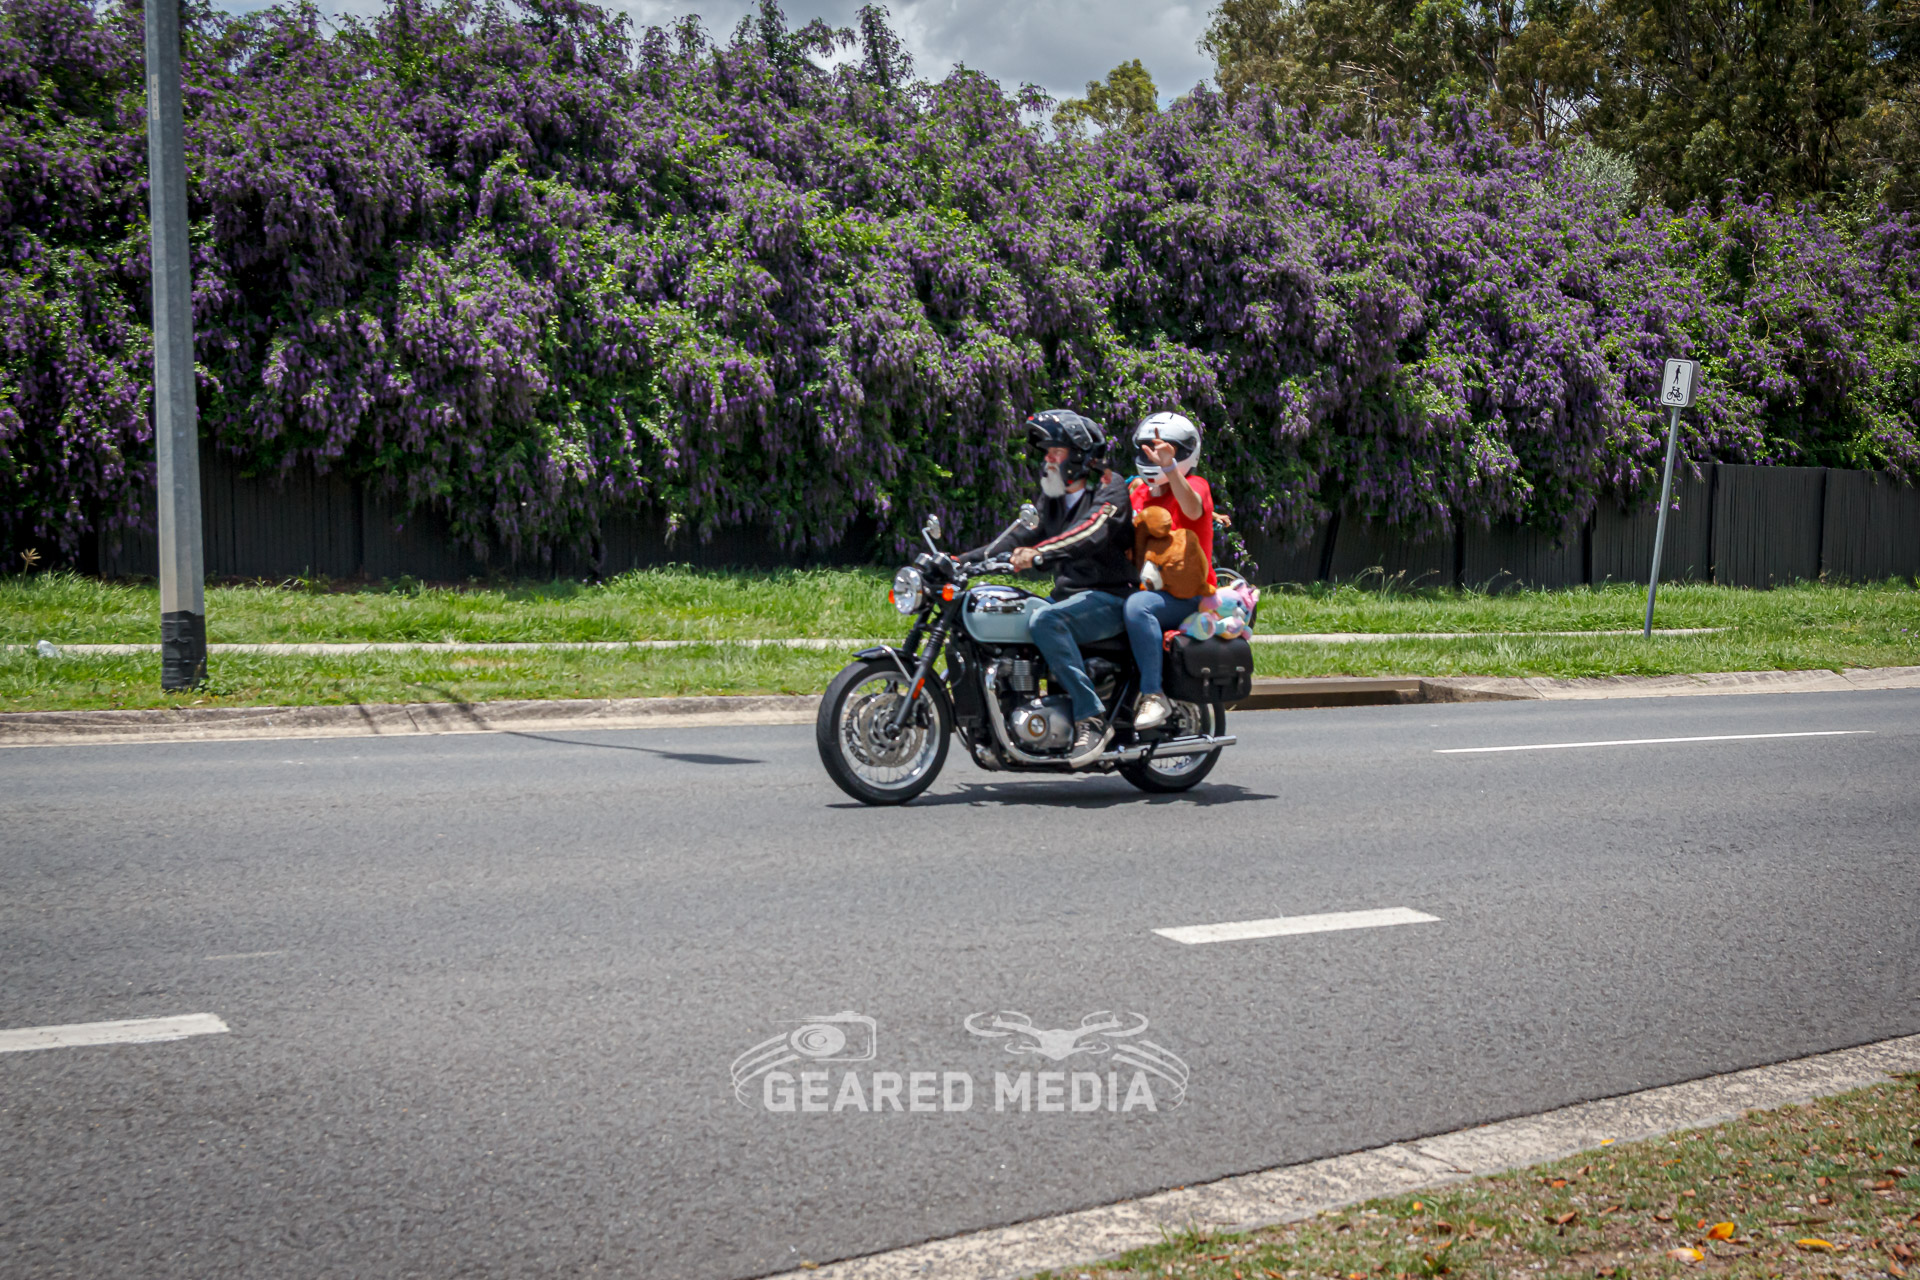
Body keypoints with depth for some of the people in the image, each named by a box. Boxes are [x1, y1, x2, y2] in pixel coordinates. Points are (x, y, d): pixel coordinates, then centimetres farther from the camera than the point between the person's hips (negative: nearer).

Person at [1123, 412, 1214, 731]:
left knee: (1136, 606, -35)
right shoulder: (1138, 493, 18)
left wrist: (1169, 466, -46)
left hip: (1189, 596, -8)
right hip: (1151, 590, 8)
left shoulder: (1194, 485, -4)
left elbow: (1192, 508, -29)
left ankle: (1153, 695, -31)